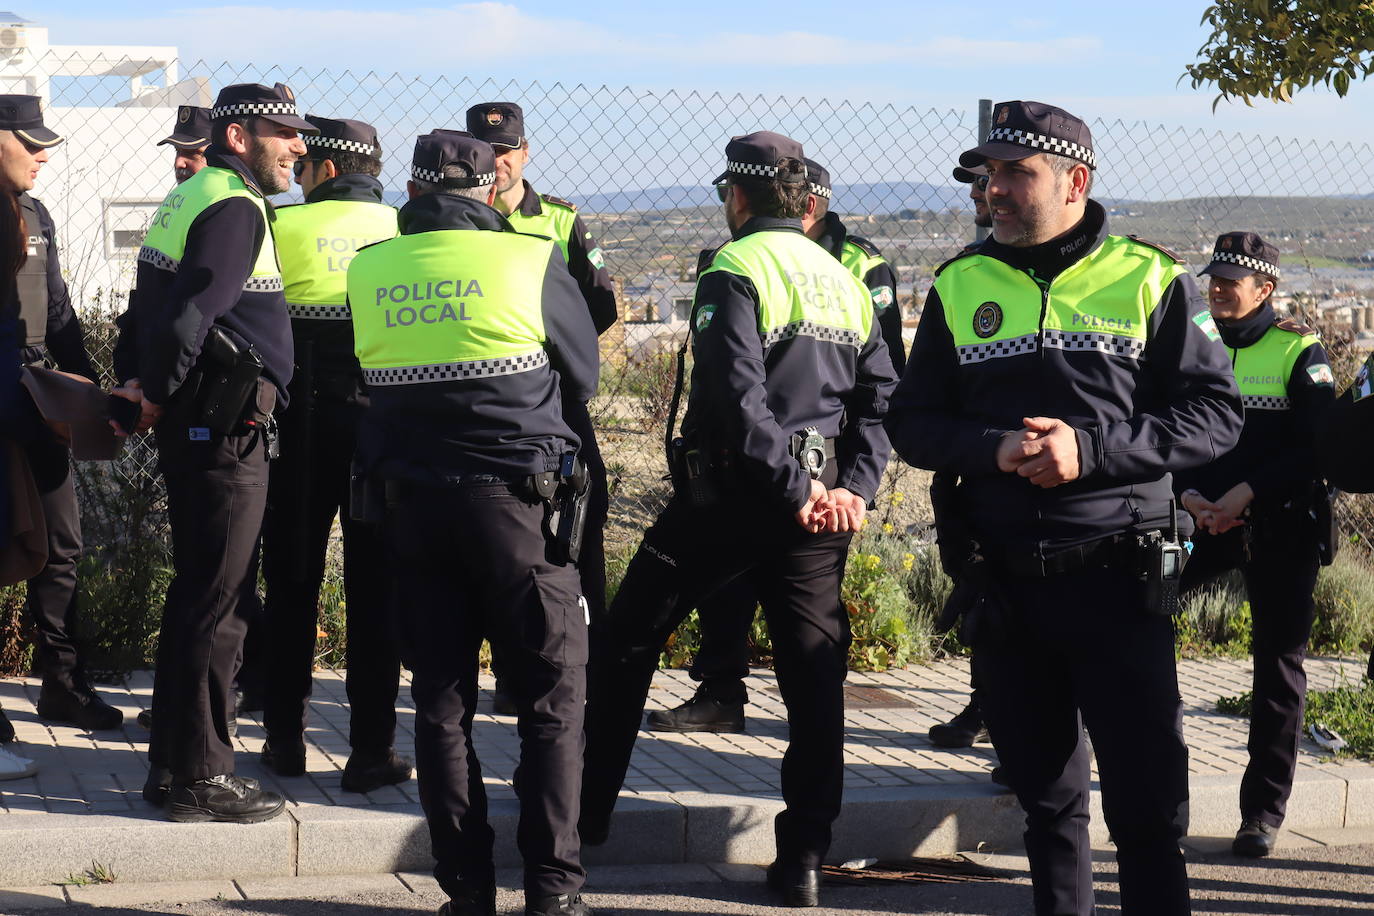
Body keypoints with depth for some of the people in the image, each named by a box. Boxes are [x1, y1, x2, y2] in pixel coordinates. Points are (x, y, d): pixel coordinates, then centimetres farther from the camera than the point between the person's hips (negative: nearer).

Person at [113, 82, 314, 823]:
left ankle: (172, 761, 25)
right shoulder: (236, 208, -14)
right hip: (225, 428, -10)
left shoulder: (190, 197, 17)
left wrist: (148, 386, 13)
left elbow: (149, 309, 17)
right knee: (216, 603, -3)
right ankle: (199, 776, 3)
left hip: (195, 427, 10)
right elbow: (189, 317, -23)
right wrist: (158, 396, -10)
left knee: (197, 595, 17)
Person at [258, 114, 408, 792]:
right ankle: (372, 749, 4)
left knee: (292, 582, 12)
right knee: (375, 585, 4)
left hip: (301, 424, 0)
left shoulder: (282, 227, -3)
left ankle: (285, 738, 18)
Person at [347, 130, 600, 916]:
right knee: (555, 697, 6)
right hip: (517, 500, -3)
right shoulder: (531, 261, -6)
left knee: (441, 699, 11)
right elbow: (584, 377, 5)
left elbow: (369, 381, 12)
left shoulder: (365, 270, 3)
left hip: (411, 504, 3)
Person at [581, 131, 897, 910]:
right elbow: (879, 396, 8)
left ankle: (587, 809, 17)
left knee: (627, 642, 10)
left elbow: (738, 394, -20)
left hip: (731, 493, -6)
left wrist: (793, 486, -17)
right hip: (821, 503, 6)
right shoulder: (845, 281, 14)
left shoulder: (735, 269, -8)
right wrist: (853, 489, 0)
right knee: (813, 670, 6)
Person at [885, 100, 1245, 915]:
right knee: (1046, 793, 15)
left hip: (1119, 576, -3)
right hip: (1005, 581, 3)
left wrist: (1091, 448, -16)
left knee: (1147, 800, 0)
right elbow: (915, 421, 8)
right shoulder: (961, 286, 8)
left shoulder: (1149, 279, -1)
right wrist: (993, 447, -12)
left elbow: (1215, 413, -4)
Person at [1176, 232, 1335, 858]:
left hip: (1280, 527, -3)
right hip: (1206, 519, 4)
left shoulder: (1299, 351, -4)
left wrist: (1250, 490, -19)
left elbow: (1319, 446, -10)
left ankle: (1264, 808, 10)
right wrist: (1187, 492, -9)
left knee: (1278, 662, 2)